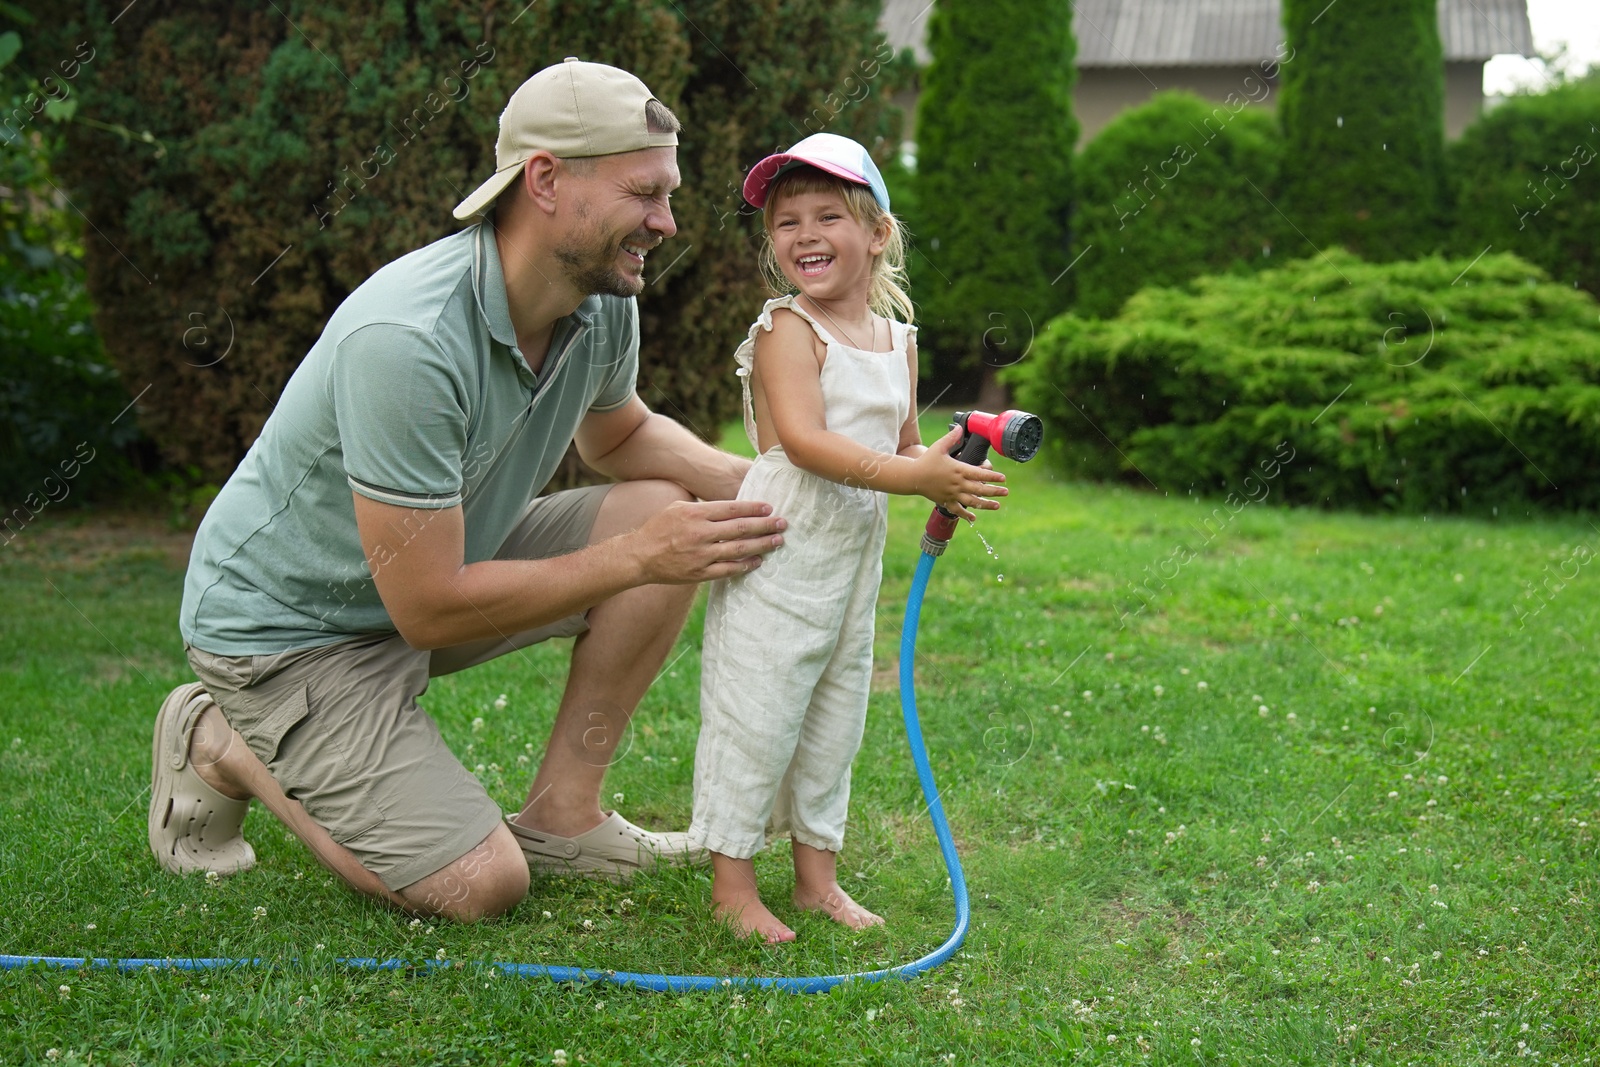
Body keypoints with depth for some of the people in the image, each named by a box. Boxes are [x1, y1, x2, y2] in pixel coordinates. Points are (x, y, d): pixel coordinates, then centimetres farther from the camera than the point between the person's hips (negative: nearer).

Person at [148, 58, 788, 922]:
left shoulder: (603, 306, -9)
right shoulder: (407, 339, -35)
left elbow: (619, 435, 15)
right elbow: (430, 610, -31)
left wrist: (748, 482, -6)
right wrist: (637, 559, -26)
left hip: (434, 565, 8)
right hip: (289, 627, -8)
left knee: (666, 511, -8)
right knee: (481, 885, -15)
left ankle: (560, 815, 3)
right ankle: (225, 748, 7)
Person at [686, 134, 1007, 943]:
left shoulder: (898, 340, 11)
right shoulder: (786, 329, -11)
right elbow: (804, 440, -23)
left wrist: (948, 478, -4)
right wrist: (913, 475, -29)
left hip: (857, 552, 7)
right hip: (782, 547, -7)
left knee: (835, 717, 15)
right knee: (756, 714, -3)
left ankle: (817, 875, 28)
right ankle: (732, 884, 9)